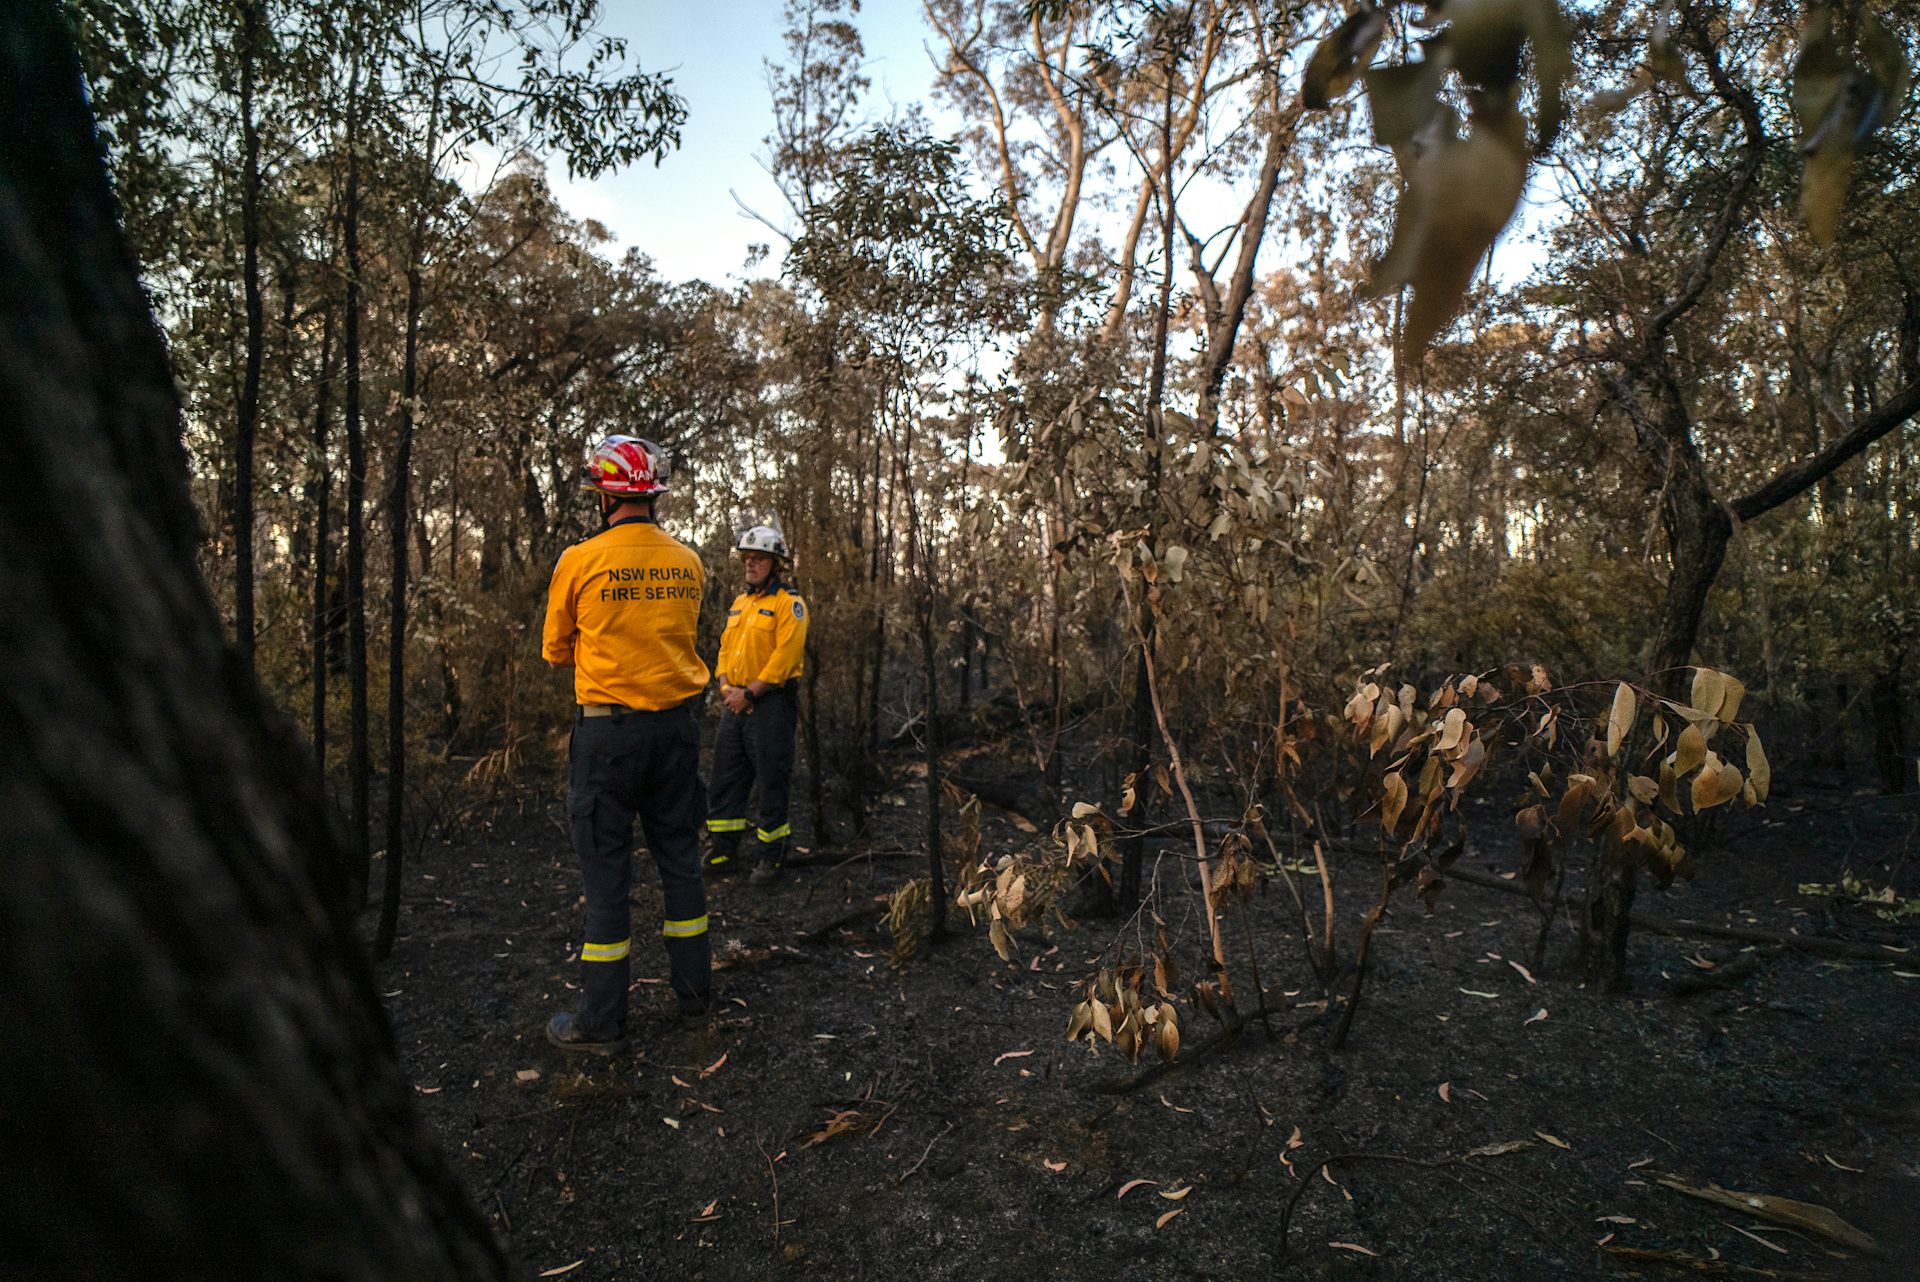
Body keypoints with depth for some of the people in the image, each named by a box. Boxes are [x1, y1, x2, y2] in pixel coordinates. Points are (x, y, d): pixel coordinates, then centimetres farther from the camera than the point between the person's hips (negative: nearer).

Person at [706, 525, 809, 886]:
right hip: (735, 704, 8)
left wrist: (749, 693, -17)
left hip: (770, 704, -7)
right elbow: (725, 649, 16)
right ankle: (722, 851, 22)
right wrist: (726, 687, -2)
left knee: (771, 783, 0)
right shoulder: (739, 603, 16)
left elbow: (785, 657, -17)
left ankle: (770, 856, 12)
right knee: (726, 780, 11)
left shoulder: (789, 604, -8)